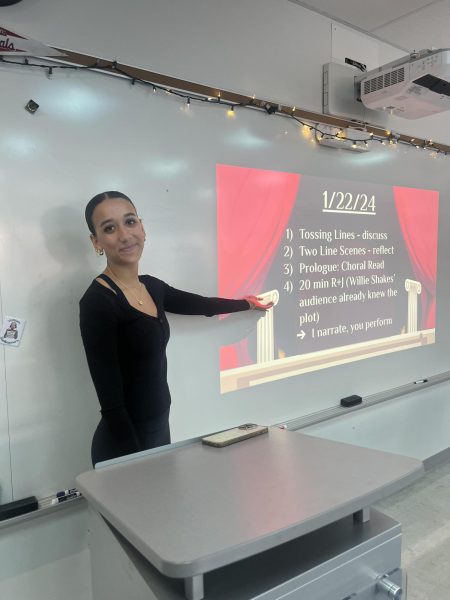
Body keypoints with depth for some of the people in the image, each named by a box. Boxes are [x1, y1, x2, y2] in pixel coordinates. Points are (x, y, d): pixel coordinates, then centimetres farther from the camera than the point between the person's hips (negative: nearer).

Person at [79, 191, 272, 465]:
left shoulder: (151, 286, 3)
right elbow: (111, 404, -21)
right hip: (125, 443, -7)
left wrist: (247, 303, 33)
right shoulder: (97, 302, -20)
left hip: (160, 429, 7)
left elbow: (201, 305, 20)